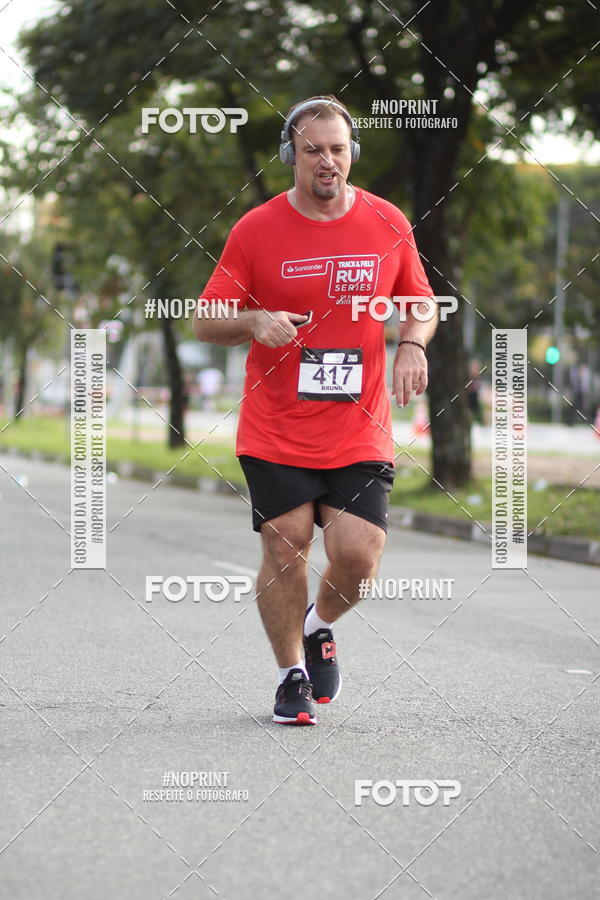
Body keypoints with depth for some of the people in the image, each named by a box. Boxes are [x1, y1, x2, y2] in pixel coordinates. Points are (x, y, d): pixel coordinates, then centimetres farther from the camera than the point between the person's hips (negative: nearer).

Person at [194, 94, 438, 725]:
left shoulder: (388, 224, 4)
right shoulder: (255, 230, -2)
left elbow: (421, 302, 17)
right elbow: (205, 320, 2)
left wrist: (413, 343, -4)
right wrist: (254, 322, -19)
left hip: (359, 433, 1)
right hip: (274, 434, -1)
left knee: (357, 555, -9)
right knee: (285, 547, -2)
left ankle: (320, 628, 24)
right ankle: (292, 675, 19)